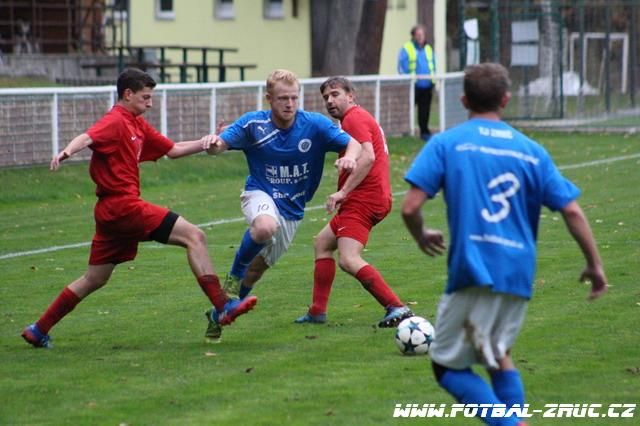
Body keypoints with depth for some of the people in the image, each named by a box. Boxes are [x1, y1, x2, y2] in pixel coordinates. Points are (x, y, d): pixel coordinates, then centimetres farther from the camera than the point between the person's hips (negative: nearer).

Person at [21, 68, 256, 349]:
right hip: (123, 205, -10)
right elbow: (89, 137, -29)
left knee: (95, 279, 16)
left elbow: (173, 150, 24)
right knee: (194, 236, -12)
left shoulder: (137, 125, 20)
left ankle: (38, 330, 19)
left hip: (111, 210, 10)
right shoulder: (115, 121, -9)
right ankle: (222, 306, -17)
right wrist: (68, 151, -49)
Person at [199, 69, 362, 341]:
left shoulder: (315, 125, -13)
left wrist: (349, 157, -36)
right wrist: (213, 144, -43)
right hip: (260, 194, -3)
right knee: (265, 226, -40)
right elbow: (220, 145, -17)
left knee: (257, 269, 12)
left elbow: (353, 144, -12)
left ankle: (218, 314, 37)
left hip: (292, 210, 3)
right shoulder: (253, 124, -14)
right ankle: (234, 275, -12)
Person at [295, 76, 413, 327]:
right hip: (366, 198, 12)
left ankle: (396, 308, -28)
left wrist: (343, 191, -26)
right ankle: (317, 312, 24)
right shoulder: (359, 117, 22)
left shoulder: (354, 118, -10)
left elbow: (367, 157, -24)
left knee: (349, 260, -22)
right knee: (322, 243, 22)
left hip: (363, 199, -12)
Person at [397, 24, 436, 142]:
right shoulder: (406, 49, 0)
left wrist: (433, 82, 11)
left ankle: (424, 131, 10)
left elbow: (433, 66, 20)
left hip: (427, 86, 4)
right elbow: (402, 68, -4)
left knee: (425, 111, 5)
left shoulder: (428, 49, 17)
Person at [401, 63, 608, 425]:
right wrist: (595, 264, 14)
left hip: (473, 272, -4)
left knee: (448, 366, 6)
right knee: (498, 356, 27)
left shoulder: (446, 143, 0)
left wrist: (423, 237, 15)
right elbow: (572, 211, 5)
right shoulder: (531, 151, 9)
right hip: (520, 274, 4)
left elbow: (410, 208, -6)